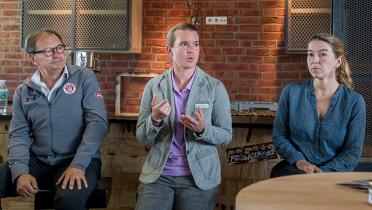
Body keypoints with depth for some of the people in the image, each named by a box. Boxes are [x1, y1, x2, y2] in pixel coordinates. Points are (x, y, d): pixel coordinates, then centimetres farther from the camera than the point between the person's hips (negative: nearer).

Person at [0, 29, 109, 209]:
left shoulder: (85, 78, -1)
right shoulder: (23, 91, 9)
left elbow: (97, 121, -9)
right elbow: (18, 135, 4)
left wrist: (78, 165, -21)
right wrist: (20, 172, -15)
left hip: (78, 160, -4)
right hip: (37, 161, 4)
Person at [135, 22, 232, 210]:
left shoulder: (215, 87, -3)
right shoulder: (153, 86, 1)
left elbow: (226, 135, 0)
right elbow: (142, 138, 1)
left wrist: (202, 130, -20)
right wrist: (155, 119, -19)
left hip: (199, 177, -1)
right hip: (158, 175, 1)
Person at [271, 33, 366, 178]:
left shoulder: (354, 101, 0)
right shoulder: (291, 92, 3)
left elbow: (353, 151, -1)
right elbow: (278, 137, 6)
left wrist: (324, 171, -16)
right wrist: (299, 160, -11)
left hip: (332, 173, 0)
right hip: (294, 169, 0)